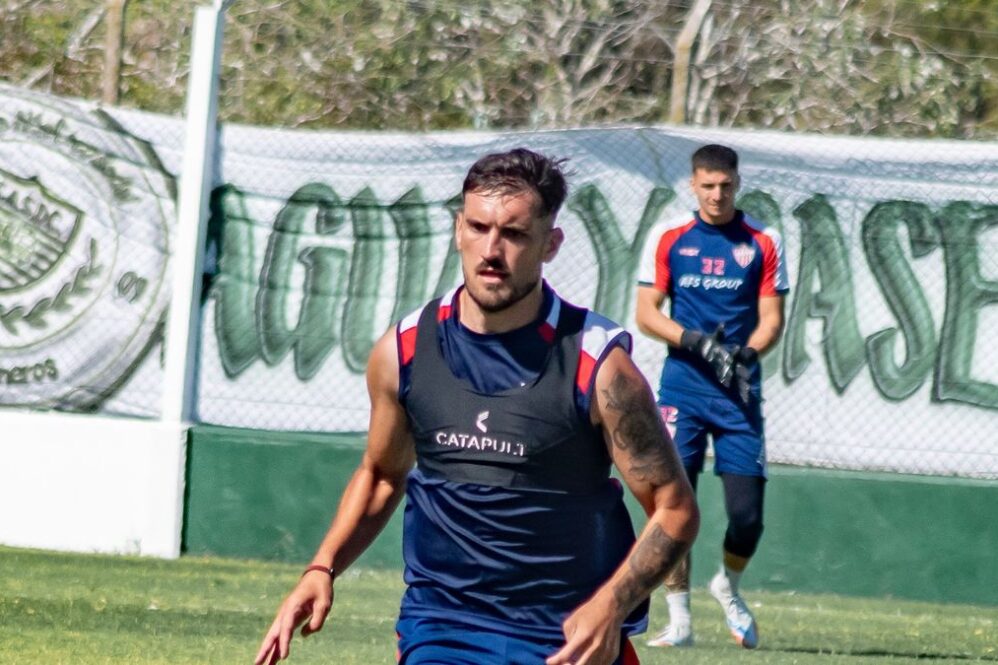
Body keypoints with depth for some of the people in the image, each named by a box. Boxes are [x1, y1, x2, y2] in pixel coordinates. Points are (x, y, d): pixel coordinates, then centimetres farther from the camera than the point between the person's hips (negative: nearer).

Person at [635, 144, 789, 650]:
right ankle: (679, 620, 3)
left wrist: (744, 354, -17)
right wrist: (698, 343, -14)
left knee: (746, 510, -6)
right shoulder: (668, 239, 5)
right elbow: (646, 314, 1)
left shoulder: (764, 243, 5)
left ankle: (729, 586, 24)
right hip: (681, 389, 0)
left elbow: (772, 319, 2)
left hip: (738, 393, 0)